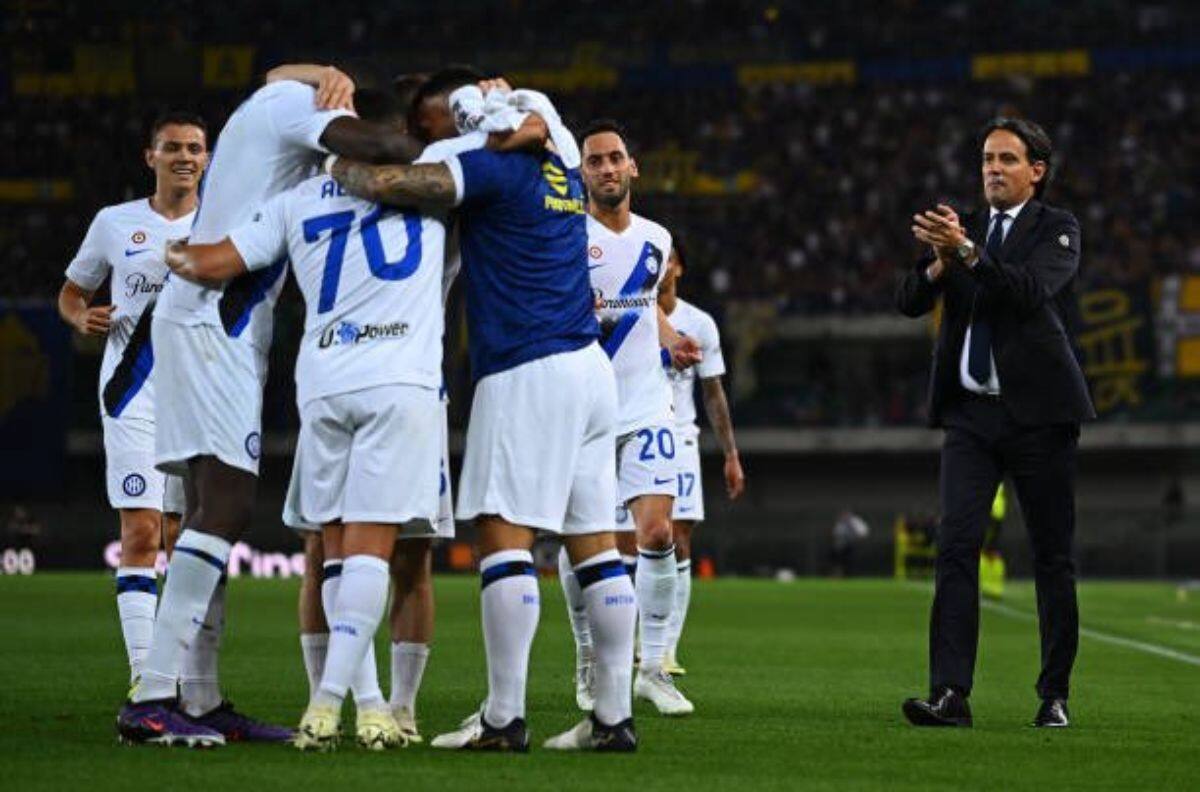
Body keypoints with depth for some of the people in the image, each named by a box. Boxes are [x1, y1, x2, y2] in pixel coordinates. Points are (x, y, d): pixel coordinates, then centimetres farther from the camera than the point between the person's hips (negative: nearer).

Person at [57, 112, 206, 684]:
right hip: (133, 392, -1)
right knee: (141, 534, -11)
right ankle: (143, 678, -15)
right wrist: (83, 319, -5)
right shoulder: (115, 223, 8)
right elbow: (71, 293, 17)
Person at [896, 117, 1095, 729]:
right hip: (970, 412, 3)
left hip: (1038, 411, -3)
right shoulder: (966, 228, 14)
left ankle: (1055, 695, 11)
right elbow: (909, 302, 5)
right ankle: (950, 695, -15)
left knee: (1052, 557, 3)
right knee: (956, 546, -10)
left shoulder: (1057, 229, 1)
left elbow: (1032, 289, -19)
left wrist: (965, 251, -30)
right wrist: (939, 262, -15)